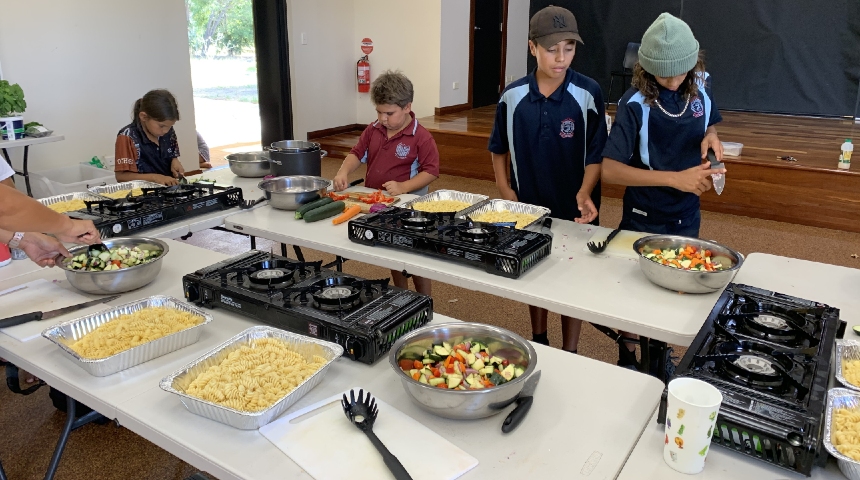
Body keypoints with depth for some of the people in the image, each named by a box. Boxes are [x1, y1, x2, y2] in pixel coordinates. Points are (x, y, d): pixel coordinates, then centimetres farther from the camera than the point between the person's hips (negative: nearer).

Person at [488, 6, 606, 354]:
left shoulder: (588, 93, -12)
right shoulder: (513, 96, -5)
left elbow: (596, 154, -10)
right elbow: (499, 148, 8)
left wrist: (585, 194, -25)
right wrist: (505, 191, -1)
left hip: (573, 209, -3)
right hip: (527, 206, 3)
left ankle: (569, 354, 27)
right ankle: (538, 342, 39)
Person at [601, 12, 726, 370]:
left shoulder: (700, 85, -5)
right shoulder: (636, 104, -20)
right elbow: (610, 170, -24)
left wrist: (710, 138, -10)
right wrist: (675, 178, -29)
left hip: (687, 216, 5)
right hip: (644, 219, -5)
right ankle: (627, 361, 32)